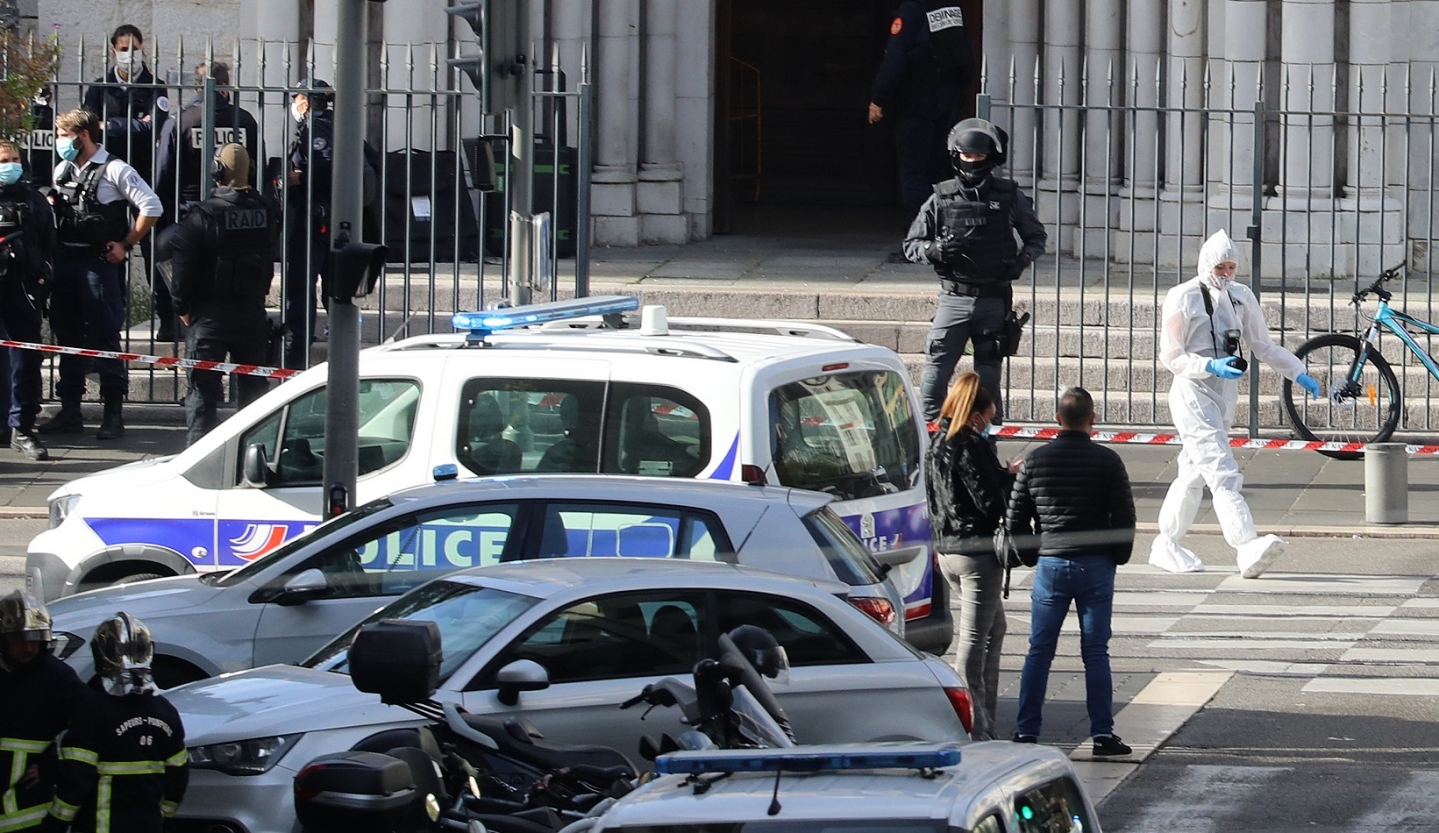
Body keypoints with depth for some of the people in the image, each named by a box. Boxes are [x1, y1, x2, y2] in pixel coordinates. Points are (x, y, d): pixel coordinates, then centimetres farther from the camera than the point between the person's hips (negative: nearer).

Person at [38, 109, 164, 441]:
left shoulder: (114, 171, -7)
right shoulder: (62, 171, 13)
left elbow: (151, 207, -10)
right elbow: (51, 211, 23)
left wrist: (126, 244, -9)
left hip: (99, 262, -7)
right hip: (65, 262, 7)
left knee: (105, 337, -6)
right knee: (67, 336, 10)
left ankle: (114, 413, -1)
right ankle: (70, 410, 17)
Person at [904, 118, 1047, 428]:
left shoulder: (1009, 197, 2)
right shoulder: (942, 198, 1)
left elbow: (1037, 236, 15)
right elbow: (911, 245, 6)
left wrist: (1023, 259, -6)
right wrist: (934, 249, -16)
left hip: (994, 300, 1)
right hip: (954, 298, -1)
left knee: (988, 374, 8)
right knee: (936, 369, -9)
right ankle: (929, 427, -4)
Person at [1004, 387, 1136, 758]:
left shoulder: (1035, 460, 0)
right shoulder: (1107, 461, -5)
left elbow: (1015, 518, 4)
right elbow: (1124, 517, -4)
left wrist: (1031, 557, 15)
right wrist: (1118, 557, 11)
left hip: (1050, 565, 1)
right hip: (1095, 567, -1)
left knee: (1039, 653, 7)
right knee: (1095, 653, 2)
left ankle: (1026, 731, 5)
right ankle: (1103, 734, 0)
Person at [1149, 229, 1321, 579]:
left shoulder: (1242, 297, 10)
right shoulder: (1183, 298, -9)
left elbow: (1263, 345, 16)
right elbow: (1171, 356, -11)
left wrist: (1299, 373, 5)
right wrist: (1211, 366, -26)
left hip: (1225, 394, 7)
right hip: (1193, 395, -7)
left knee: (1194, 472, 16)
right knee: (1223, 474, -19)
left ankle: (1166, 546, 28)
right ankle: (1248, 549, -33)